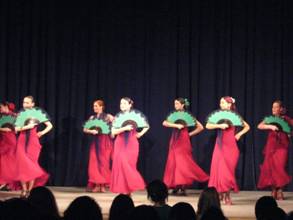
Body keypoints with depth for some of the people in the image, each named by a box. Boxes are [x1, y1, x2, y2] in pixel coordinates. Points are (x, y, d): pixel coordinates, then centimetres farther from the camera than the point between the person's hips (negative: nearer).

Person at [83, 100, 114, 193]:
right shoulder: (92, 118, 11)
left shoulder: (108, 117, 0)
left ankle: (103, 185, 3)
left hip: (105, 142, -4)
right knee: (94, 163, -2)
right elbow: (85, 129, 5)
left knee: (104, 163, -3)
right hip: (95, 142, 4)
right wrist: (91, 131, -13)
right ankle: (96, 185, 3)